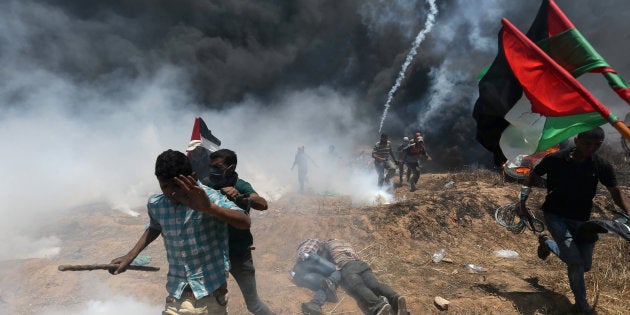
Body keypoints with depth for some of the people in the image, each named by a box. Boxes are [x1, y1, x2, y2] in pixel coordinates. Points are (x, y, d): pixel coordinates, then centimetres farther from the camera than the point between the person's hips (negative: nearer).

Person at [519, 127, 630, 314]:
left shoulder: (602, 166, -8)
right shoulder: (555, 159, -14)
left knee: (585, 266, 11)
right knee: (575, 262, -15)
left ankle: (547, 243, 33)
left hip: (581, 220, 4)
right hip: (555, 215, -4)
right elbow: (532, 178, -1)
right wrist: (522, 203, -6)